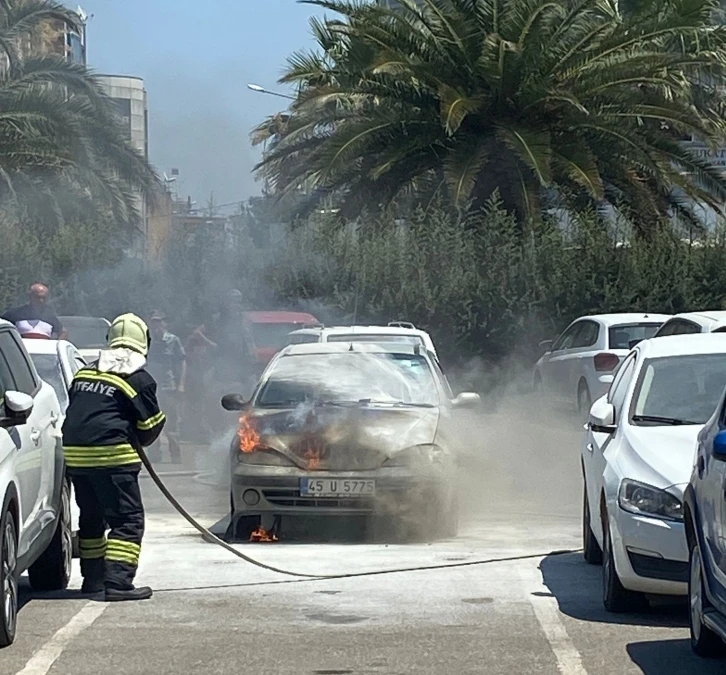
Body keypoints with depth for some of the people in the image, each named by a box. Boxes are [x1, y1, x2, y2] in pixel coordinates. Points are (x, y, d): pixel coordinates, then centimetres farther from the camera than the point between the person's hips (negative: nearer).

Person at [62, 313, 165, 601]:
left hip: (74, 454, 7)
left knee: (91, 517, 21)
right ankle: (118, 582, -13)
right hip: (112, 456, -7)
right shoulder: (139, 379, -3)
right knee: (128, 520, -2)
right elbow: (151, 425, 1)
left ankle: (93, 578, 25)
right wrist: (138, 443, 22)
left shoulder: (85, 372, 16)